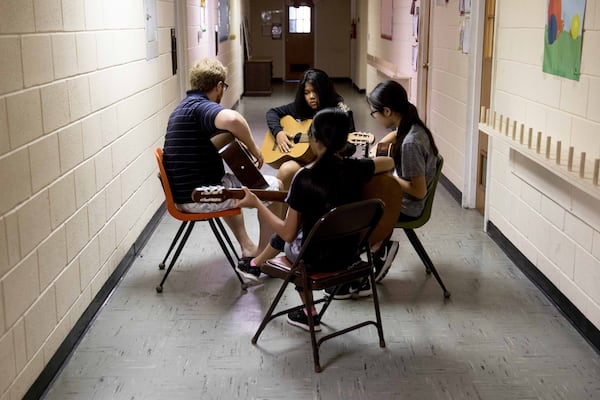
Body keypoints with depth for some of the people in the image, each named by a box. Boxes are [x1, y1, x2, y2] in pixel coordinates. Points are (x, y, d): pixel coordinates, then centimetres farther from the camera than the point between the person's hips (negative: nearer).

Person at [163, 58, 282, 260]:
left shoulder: (182, 107, 14)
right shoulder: (201, 106, -18)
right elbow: (233, 119, -41)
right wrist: (253, 148, -23)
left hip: (182, 193, 10)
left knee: (232, 184, 39)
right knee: (274, 186, 5)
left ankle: (248, 248, 40)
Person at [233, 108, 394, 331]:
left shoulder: (305, 178, -23)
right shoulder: (355, 169, -10)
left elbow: (289, 234, -18)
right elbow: (390, 163, 12)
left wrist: (256, 204, -10)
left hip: (316, 257, -5)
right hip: (349, 254, 5)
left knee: (287, 239, 32)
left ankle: (309, 313, 35)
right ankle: (256, 264, 54)